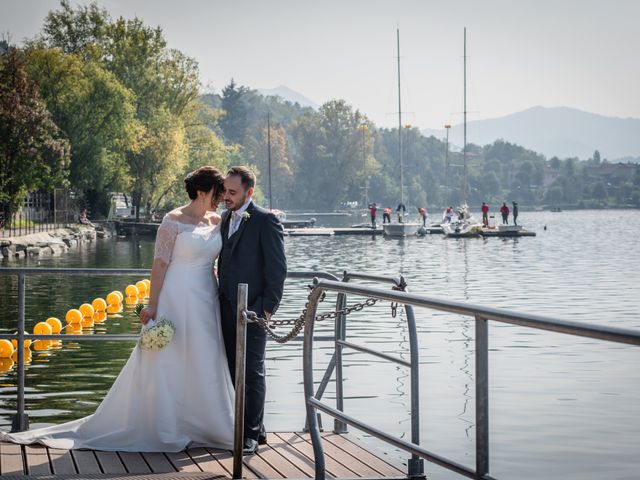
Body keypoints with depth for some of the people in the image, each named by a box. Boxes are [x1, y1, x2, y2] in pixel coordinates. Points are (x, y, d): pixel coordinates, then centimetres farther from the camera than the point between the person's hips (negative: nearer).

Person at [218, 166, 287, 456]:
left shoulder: (265, 220, -9)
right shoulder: (226, 219, 14)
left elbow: (277, 268, -11)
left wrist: (268, 307, -13)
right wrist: (221, 299, 14)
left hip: (253, 309, -7)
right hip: (228, 308, 8)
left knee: (252, 373, -1)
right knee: (234, 371, 10)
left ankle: (252, 434, 7)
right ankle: (253, 427, 20)